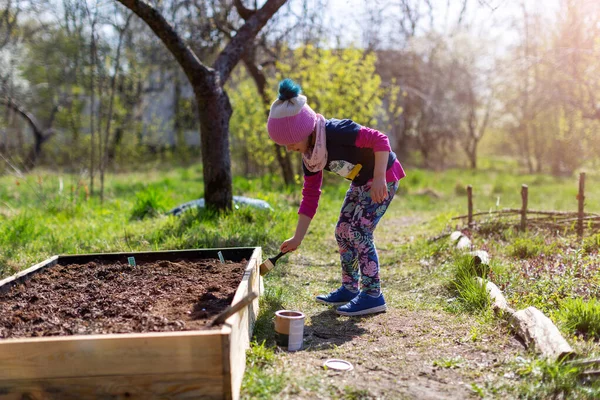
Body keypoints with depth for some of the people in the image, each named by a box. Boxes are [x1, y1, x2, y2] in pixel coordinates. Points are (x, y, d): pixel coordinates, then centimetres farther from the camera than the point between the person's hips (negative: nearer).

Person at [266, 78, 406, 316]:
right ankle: (349, 288, 20)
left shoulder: (335, 132, -31)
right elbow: (310, 196, -1)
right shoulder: (309, 156, -6)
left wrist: (379, 179, -34)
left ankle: (372, 295, -5)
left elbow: (380, 140, -28)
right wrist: (297, 238, -1)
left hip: (383, 176, -9)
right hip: (361, 182, 9)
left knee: (359, 232, -14)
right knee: (342, 232, 8)